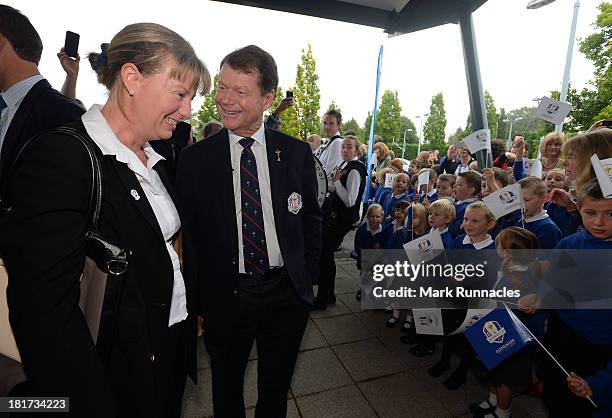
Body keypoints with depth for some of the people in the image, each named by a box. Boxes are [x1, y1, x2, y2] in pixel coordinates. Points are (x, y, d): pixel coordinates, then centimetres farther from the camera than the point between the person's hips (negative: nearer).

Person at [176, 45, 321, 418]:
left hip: (287, 293, 1)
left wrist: (308, 277, 0)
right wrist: (198, 301, -2)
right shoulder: (195, 158, -6)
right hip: (224, 298, 0)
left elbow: (312, 218, 4)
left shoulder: (297, 152, -3)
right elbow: (189, 231, -2)